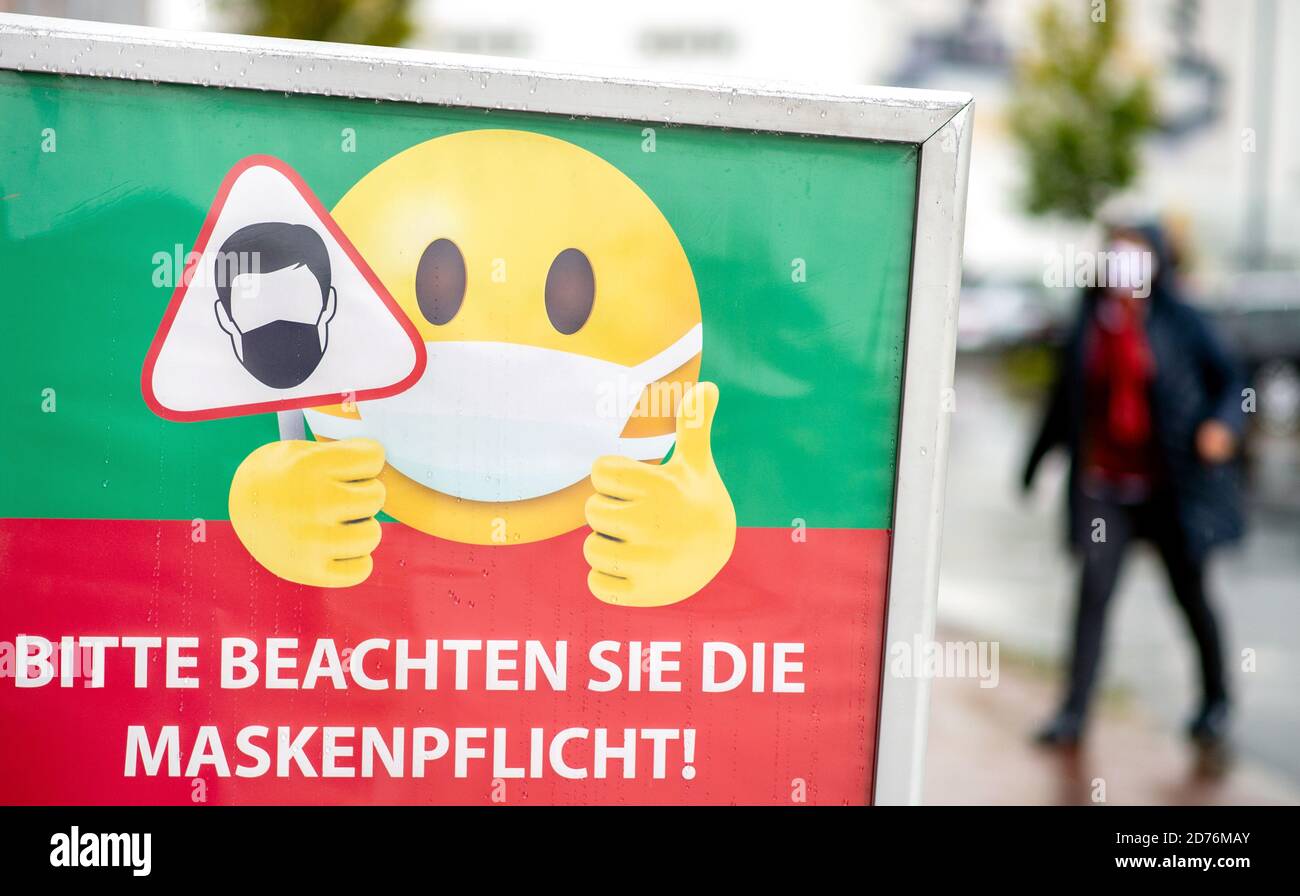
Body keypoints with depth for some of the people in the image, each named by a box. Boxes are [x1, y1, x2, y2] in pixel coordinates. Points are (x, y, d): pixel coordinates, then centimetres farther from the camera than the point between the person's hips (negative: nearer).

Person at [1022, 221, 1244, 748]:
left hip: (1168, 485, -2)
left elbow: (1230, 378, -2)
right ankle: (1074, 711, 1)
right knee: (1093, 591, -5)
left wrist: (1223, 423, -23)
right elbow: (1065, 399, 15)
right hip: (1103, 486, 2)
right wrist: (1036, 462, 18)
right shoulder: (1088, 327, 6)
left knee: (1190, 594, 10)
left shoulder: (1179, 324, -3)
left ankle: (1216, 700, 31)